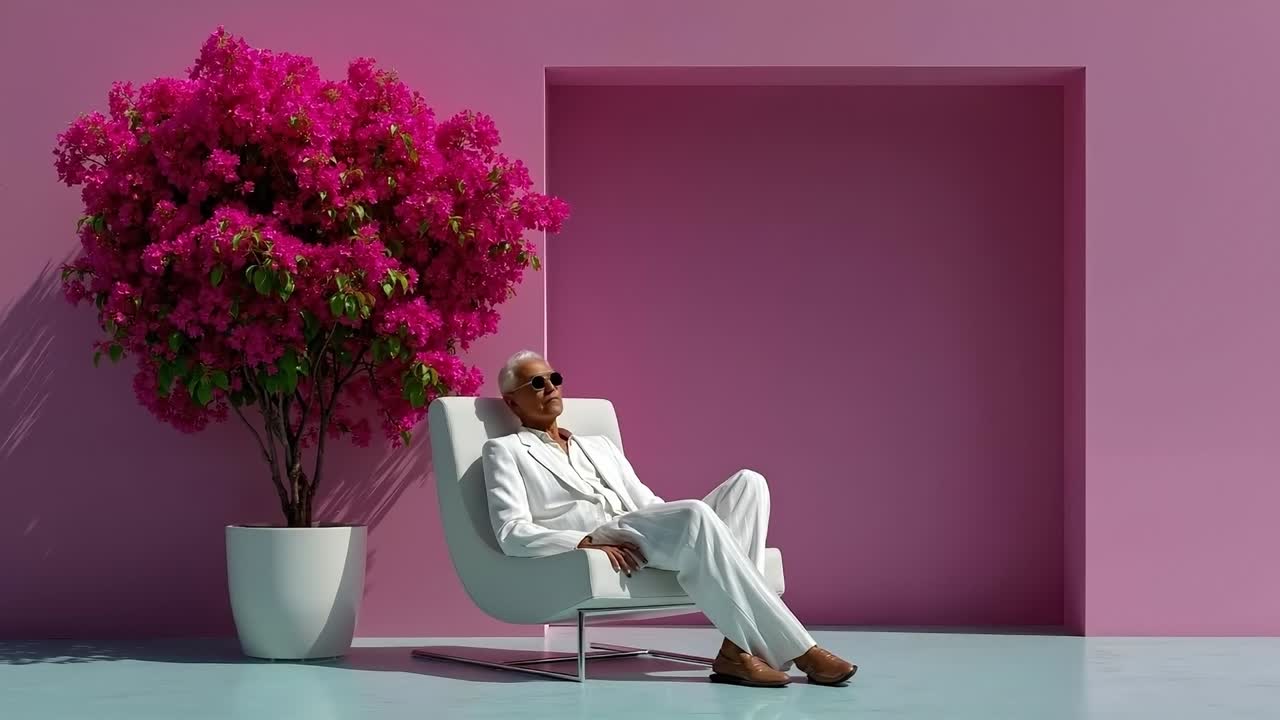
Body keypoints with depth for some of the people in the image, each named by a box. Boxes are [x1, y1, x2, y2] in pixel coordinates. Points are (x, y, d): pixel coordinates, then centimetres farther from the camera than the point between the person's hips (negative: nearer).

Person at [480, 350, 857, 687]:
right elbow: (512, 533, -1)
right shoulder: (504, 450, 14)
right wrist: (587, 544, -18)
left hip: (651, 535, 7)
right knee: (694, 515, -34)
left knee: (747, 483, -17)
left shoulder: (599, 445, 33)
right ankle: (796, 649, -31)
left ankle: (737, 648, -33)